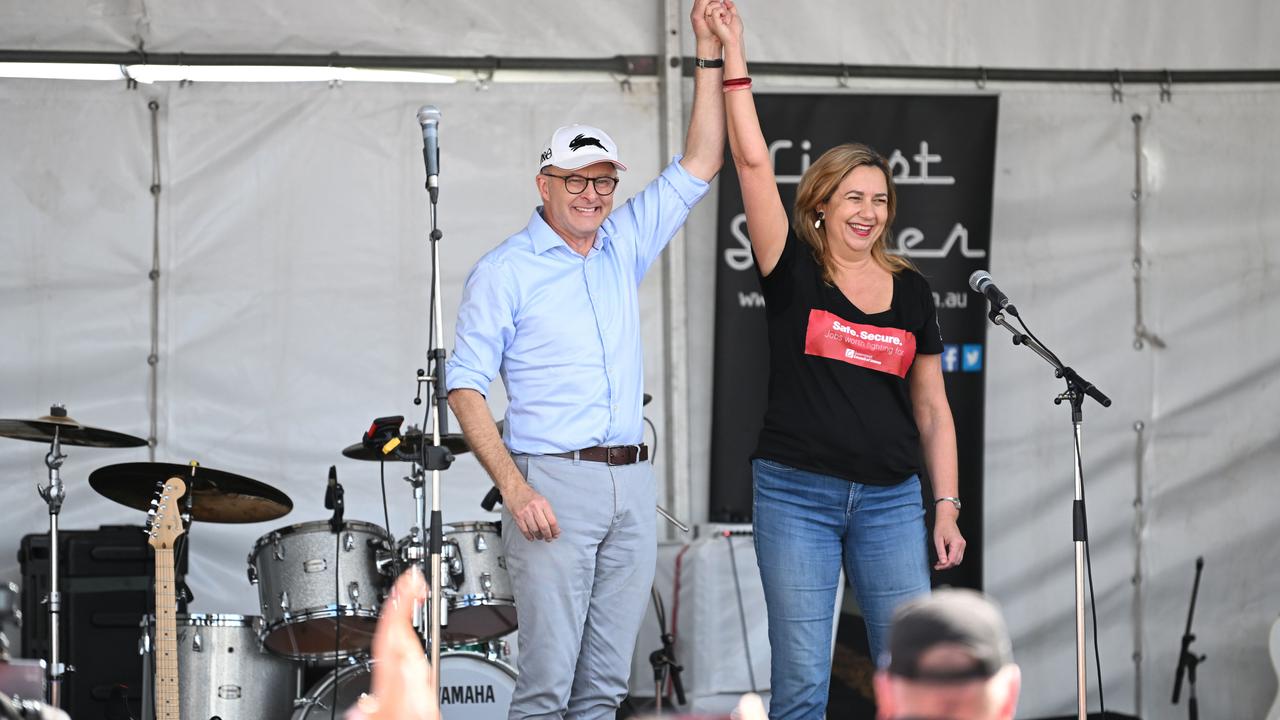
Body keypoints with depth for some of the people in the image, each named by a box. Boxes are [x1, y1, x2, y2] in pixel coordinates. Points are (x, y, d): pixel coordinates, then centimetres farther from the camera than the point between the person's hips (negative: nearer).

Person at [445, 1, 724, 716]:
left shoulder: (624, 246, 14)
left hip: (632, 483, 5)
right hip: (554, 482, -5)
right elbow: (466, 387, -5)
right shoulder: (505, 271, -2)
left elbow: (700, 165, 14)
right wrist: (515, 490, -15)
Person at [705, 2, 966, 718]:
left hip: (890, 498, 2)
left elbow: (932, 408, 12)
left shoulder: (912, 290, 10)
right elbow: (753, 162, -7)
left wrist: (948, 509, 6)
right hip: (797, 494, -2)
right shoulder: (794, 274, 1)